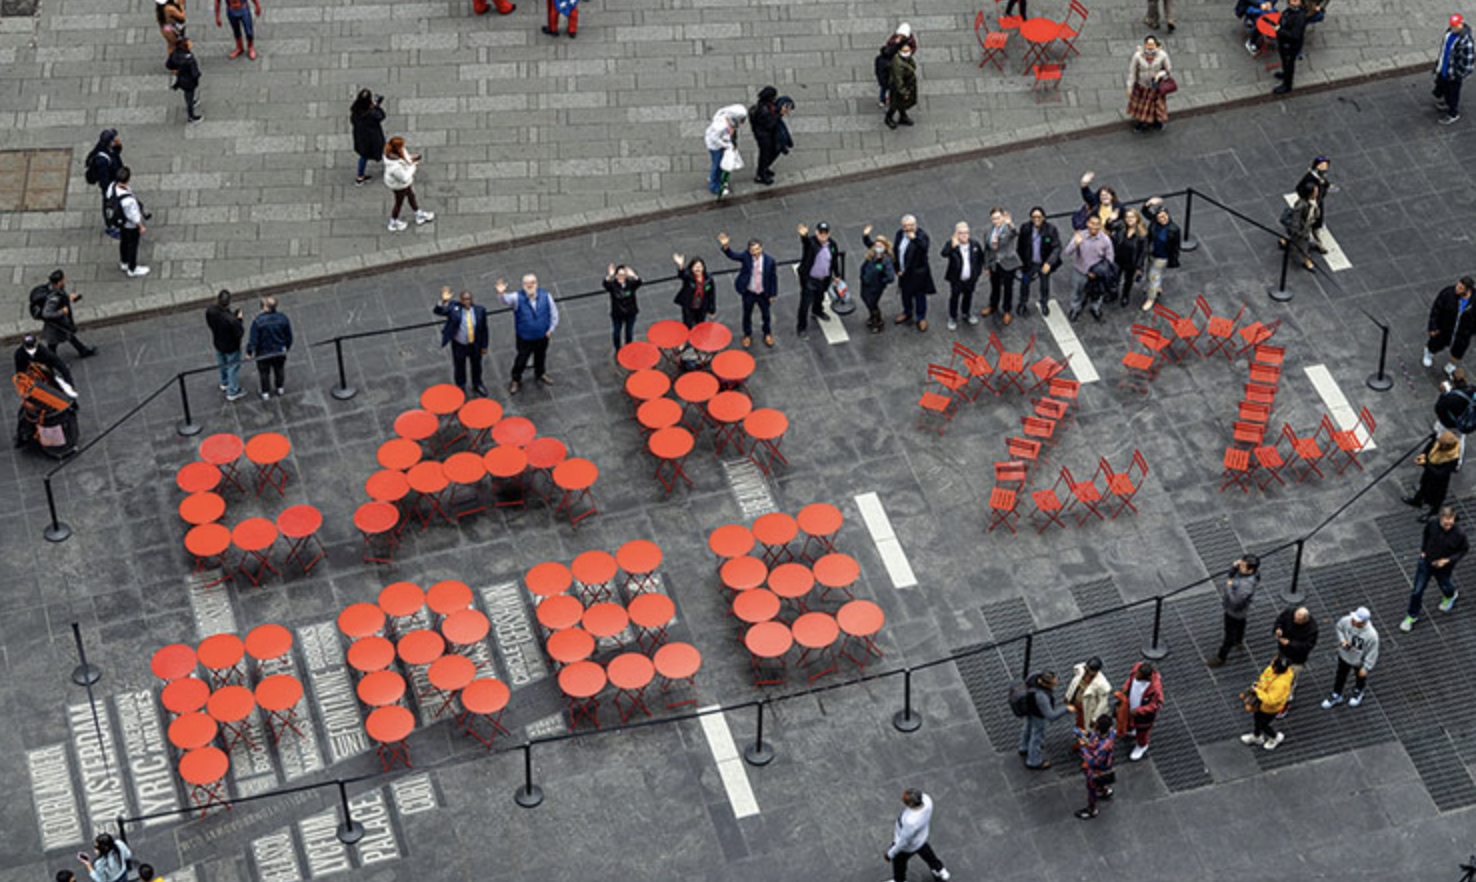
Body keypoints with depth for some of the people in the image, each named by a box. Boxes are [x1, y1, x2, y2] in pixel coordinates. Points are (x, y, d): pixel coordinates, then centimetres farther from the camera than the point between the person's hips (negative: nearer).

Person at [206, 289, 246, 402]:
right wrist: (240, 320, -16)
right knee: (233, 367, 19)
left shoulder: (210, 311, -23)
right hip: (231, 347, -6)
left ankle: (225, 383, 58)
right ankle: (233, 392, 38)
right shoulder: (231, 320, -42)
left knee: (222, 364, 32)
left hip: (218, 344, 6)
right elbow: (240, 334, -28)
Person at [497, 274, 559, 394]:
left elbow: (553, 312, -3)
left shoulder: (545, 296, -16)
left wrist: (551, 329, -4)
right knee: (521, 359, 13)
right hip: (525, 338, -2)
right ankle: (516, 380, 38)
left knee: (541, 356, 26)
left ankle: (540, 374, 55)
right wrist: (502, 294, -69)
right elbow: (507, 299, -44)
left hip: (542, 336, 2)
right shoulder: (518, 298, -22)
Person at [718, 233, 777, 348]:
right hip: (748, 293, 0)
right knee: (747, 315, 19)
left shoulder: (769, 261, -20)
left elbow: (773, 277, -9)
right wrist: (725, 246, -54)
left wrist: (772, 295, -3)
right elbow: (732, 255, -32)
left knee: (766, 315, 22)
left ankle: (767, 334, 50)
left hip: (763, 294, 0)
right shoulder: (746, 256, -20)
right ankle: (747, 335, 46)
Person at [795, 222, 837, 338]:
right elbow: (805, 241, -48)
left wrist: (836, 275, 16)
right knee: (805, 303, 0)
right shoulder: (810, 242, -22)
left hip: (824, 279, 6)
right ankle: (801, 327, 13)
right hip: (809, 279, -6)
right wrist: (803, 236, -73)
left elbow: (835, 261, 8)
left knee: (820, 297, 31)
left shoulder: (832, 245, -6)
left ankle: (817, 311, 63)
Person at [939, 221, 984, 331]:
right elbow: (944, 254, -41)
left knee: (968, 296, 22)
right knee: (954, 298, 11)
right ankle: (953, 318, 30)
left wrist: (978, 270, 10)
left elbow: (981, 257, 9)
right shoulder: (951, 244, -21)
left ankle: (967, 313, 46)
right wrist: (953, 246, -55)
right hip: (956, 279, -3)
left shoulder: (975, 245, -9)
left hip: (970, 279, 3)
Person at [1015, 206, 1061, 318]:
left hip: (1044, 264, -1)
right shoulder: (1026, 229, -16)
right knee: (1025, 283, 17)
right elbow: (1020, 245, -2)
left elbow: (1057, 247, -23)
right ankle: (1023, 304, 43)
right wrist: (1021, 261, 2)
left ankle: (1044, 304, 47)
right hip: (1029, 263, 1)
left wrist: (1049, 263, -35)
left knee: (1045, 285, 21)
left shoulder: (1050, 229, -23)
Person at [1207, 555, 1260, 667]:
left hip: (1234, 611, -8)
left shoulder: (1247, 585, -44)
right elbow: (1229, 577, -4)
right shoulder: (1243, 571, -19)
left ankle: (1221, 658, 32)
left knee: (1230, 633, 13)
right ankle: (1238, 641, 64)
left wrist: (1229, 586, -28)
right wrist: (1234, 567, -23)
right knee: (1240, 623, 35)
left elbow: (1235, 601, -38)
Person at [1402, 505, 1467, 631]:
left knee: (1444, 586, 28)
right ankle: (1412, 616, 28)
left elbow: (1464, 549, -11)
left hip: (1444, 567, -1)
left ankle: (1451, 595, 66)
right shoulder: (1432, 525, -23)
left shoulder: (1459, 534, -30)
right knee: (1417, 591, 7)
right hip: (1426, 562, 1)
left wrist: (1448, 560, -21)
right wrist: (1423, 550, 0)